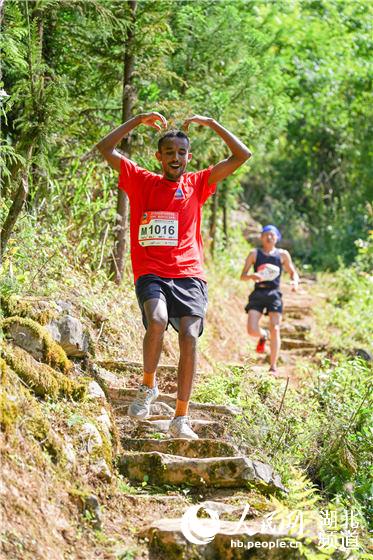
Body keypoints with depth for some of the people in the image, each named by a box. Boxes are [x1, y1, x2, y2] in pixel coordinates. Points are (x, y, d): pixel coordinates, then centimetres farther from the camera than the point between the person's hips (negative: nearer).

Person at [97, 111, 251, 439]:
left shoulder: (197, 184, 15)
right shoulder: (142, 182, 13)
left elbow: (242, 156, 13)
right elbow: (106, 148, 8)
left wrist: (211, 123, 10)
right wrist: (139, 120, 7)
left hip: (189, 275, 1)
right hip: (151, 273, -1)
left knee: (189, 337, -17)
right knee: (157, 321, -30)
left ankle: (181, 419, -11)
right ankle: (148, 386, -5)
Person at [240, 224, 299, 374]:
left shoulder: (283, 254, 8)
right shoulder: (254, 254, 6)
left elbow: (293, 272, 14)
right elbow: (242, 276, 4)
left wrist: (295, 282, -9)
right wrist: (252, 276, -19)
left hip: (274, 294, 0)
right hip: (258, 293, 0)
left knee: (275, 329, -9)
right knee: (252, 330, -12)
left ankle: (273, 366, 0)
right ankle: (263, 336, 27)